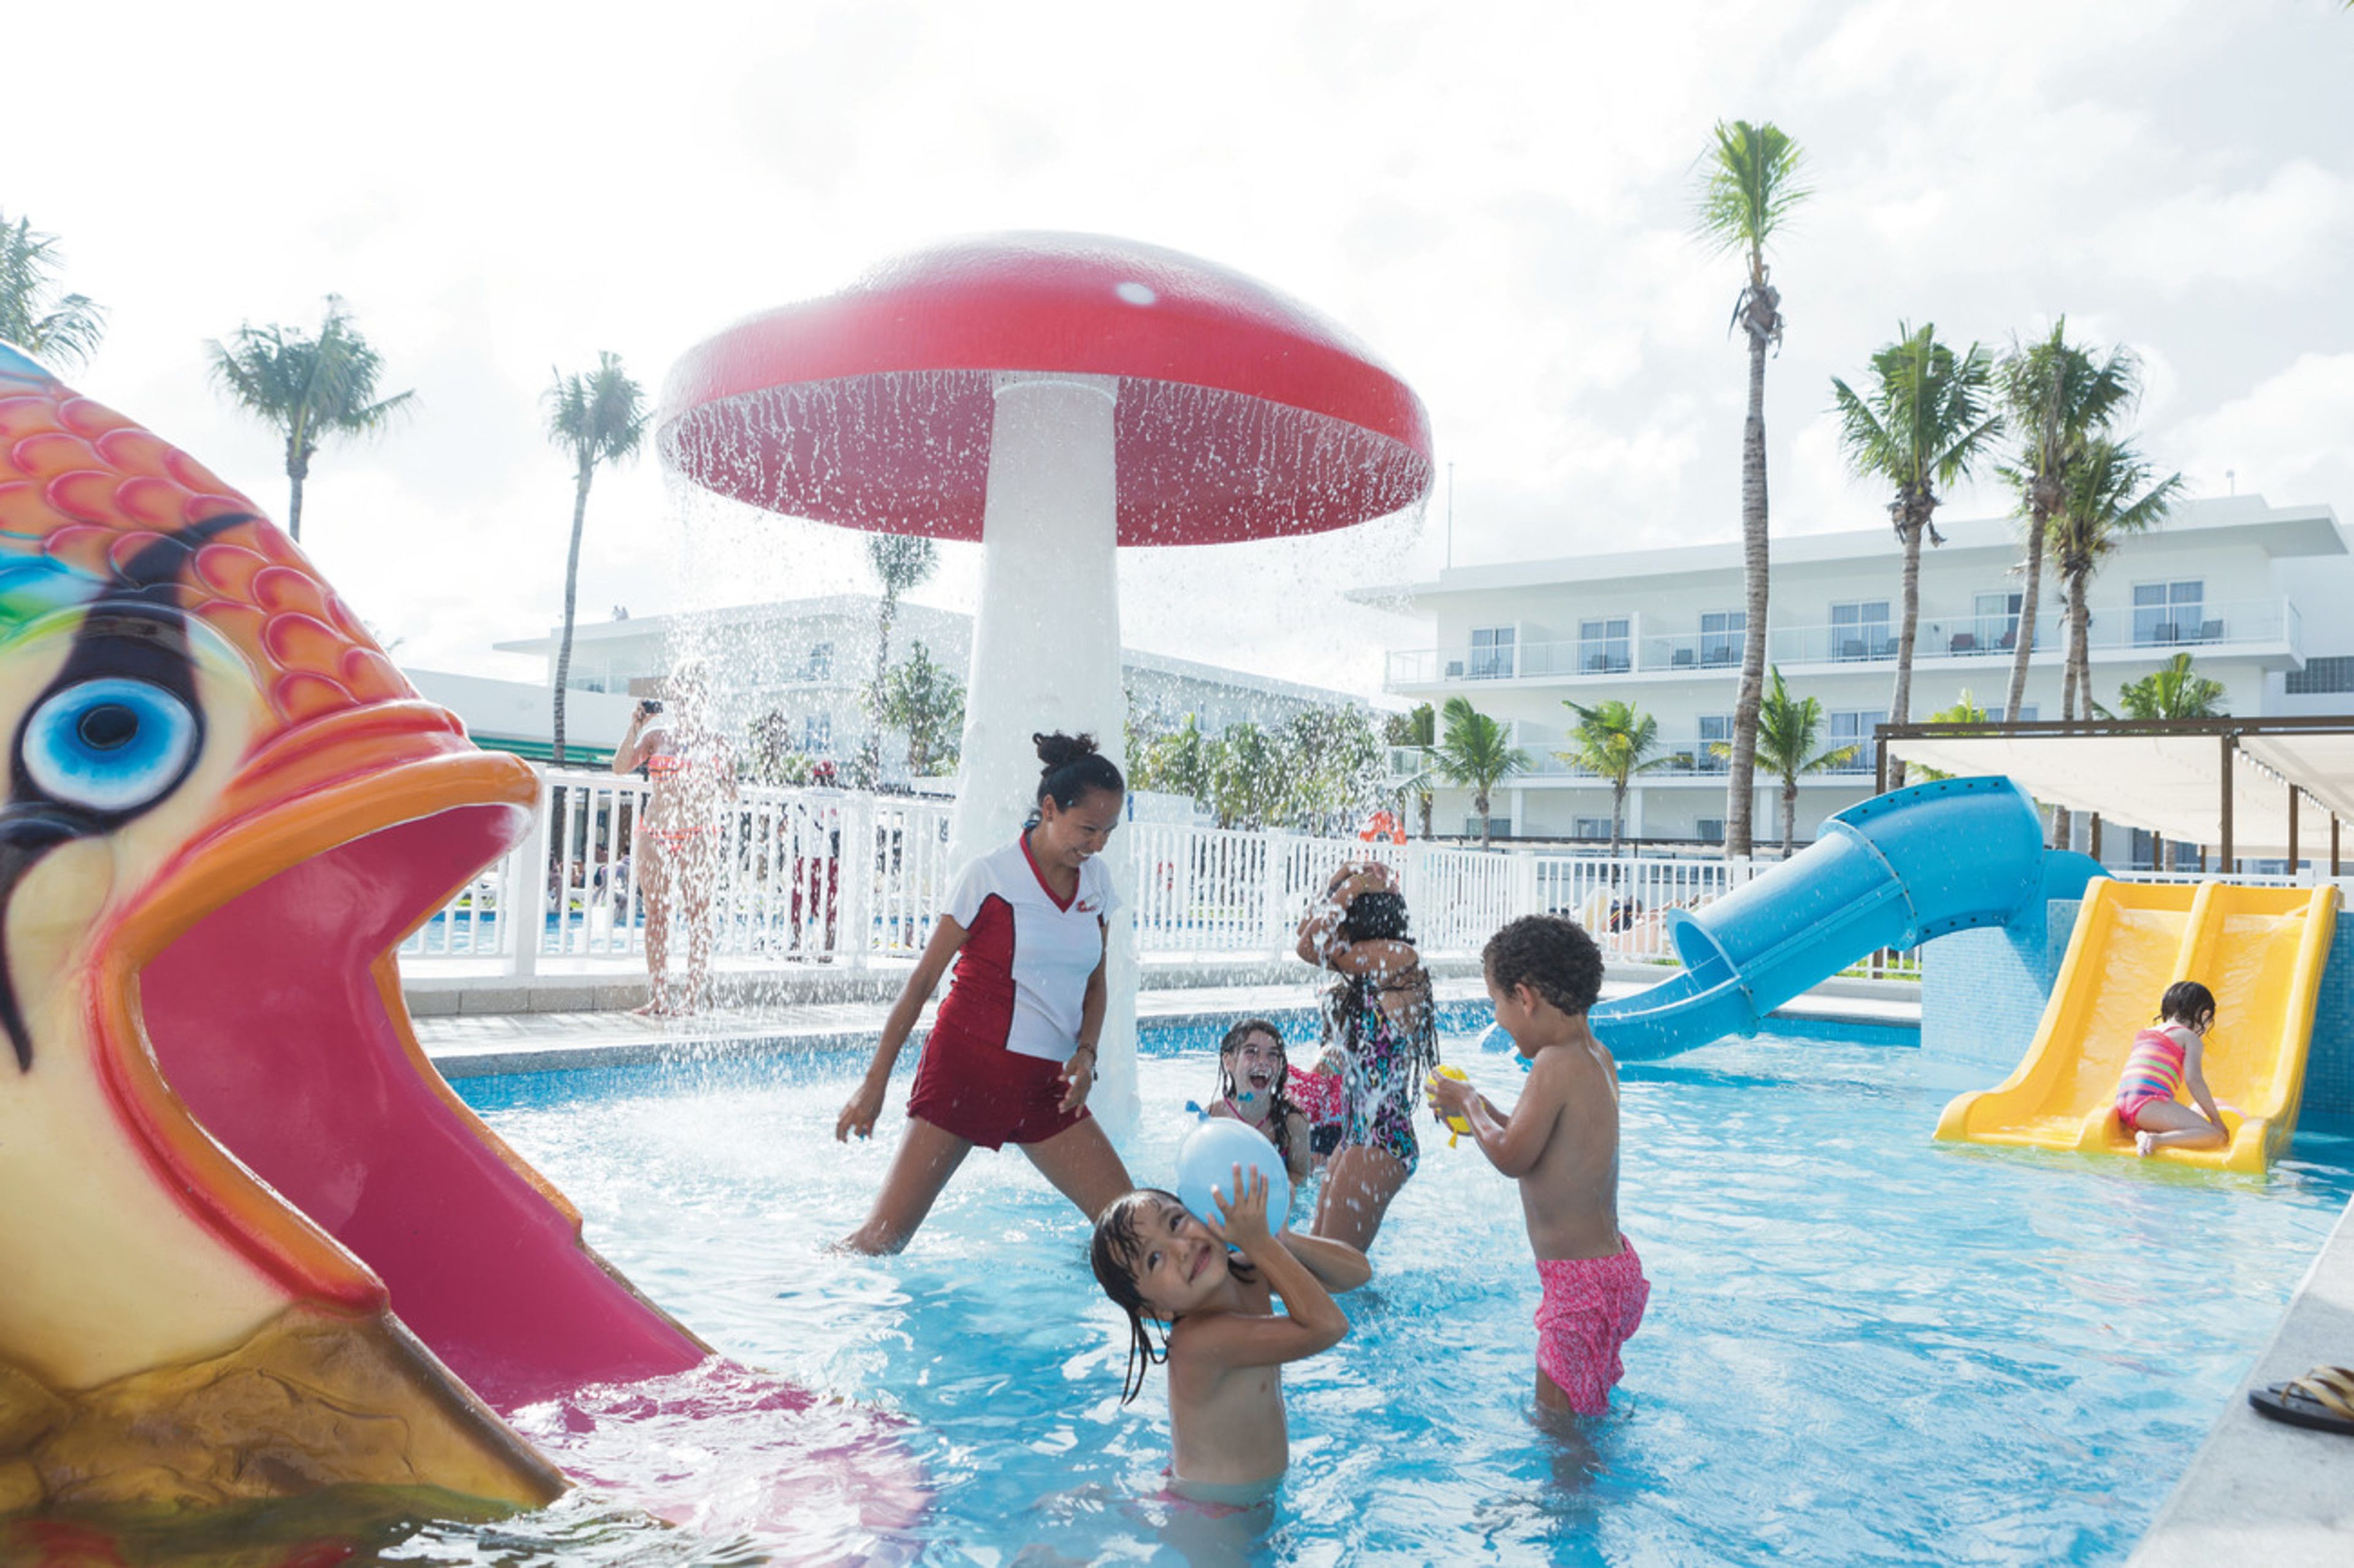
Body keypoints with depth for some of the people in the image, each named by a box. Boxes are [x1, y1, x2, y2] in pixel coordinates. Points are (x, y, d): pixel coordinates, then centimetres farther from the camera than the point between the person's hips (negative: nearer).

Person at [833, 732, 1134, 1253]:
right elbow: (922, 980, -4)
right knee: (882, 1239, -5)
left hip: (1044, 1085, 5)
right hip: (967, 1066, -5)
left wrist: (1086, 1053, -2)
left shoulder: (1098, 882, 8)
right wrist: (875, 1080, -5)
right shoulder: (991, 876, -8)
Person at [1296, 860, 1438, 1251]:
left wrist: (1352, 888, -8)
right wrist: (1342, 881, 10)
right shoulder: (1371, 969, 11)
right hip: (1356, 1137, 10)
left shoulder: (1400, 959, -15)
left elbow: (1312, 948, -18)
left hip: (1380, 1143, -10)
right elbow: (1307, 935, 16)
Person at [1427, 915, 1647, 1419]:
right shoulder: (1598, 1058, 6)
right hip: (1614, 1266, 10)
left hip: (1582, 1282, -10)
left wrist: (1468, 1105, -5)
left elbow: (1511, 1157, -20)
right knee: (1590, 1406, 23)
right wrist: (1481, 1108, 16)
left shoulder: (1557, 1062, -22)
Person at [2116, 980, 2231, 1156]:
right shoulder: (2191, 1038, 6)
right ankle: (2156, 1140, -26)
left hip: (2123, 1108, 8)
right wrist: (2216, 1118, 2)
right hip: (2150, 1104, -8)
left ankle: (2145, 1135, -6)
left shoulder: (2145, 1034, 28)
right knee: (2218, 1136, -9)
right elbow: (2194, 1079, -7)